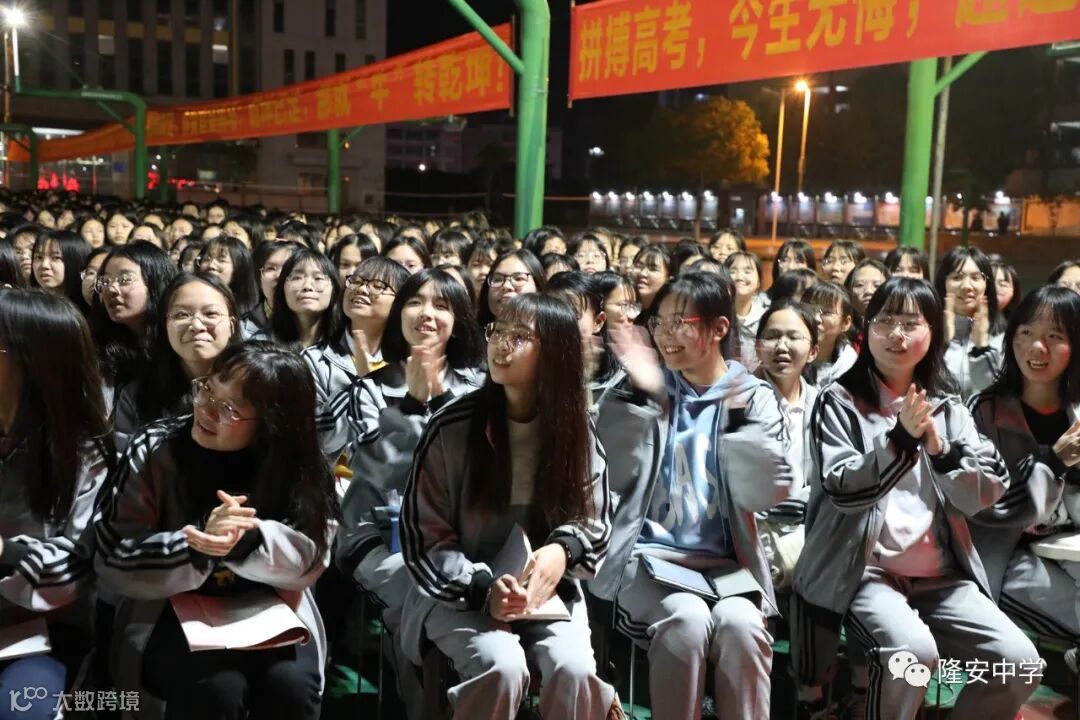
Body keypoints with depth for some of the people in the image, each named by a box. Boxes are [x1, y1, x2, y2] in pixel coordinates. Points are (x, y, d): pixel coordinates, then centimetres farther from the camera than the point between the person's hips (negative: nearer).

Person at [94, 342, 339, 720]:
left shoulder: (300, 463, -6)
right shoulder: (154, 450, -10)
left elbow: (310, 558, -10)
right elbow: (113, 561, -12)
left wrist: (248, 540, -30)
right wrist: (197, 545, -29)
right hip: (171, 614, -1)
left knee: (291, 682, -27)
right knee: (217, 687, -29)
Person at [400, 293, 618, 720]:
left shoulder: (575, 432, 0)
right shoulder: (451, 428, -8)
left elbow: (595, 524, 8)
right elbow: (423, 535, -5)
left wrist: (562, 551, -15)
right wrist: (483, 588, -20)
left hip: (548, 588, 2)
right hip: (460, 594, -1)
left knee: (573, 670, -26)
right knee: (503, 667, -29)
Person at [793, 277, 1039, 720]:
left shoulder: (949, 408, 12)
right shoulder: (840, 402, 0)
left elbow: (987, 493, 3)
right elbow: (844, 490, -10)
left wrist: (939, 446, -14)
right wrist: (900, 439, -23)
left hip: (942, 574, 5)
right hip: (862, 569, -4)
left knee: (1019, 661, -13)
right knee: (913, 650, -31)